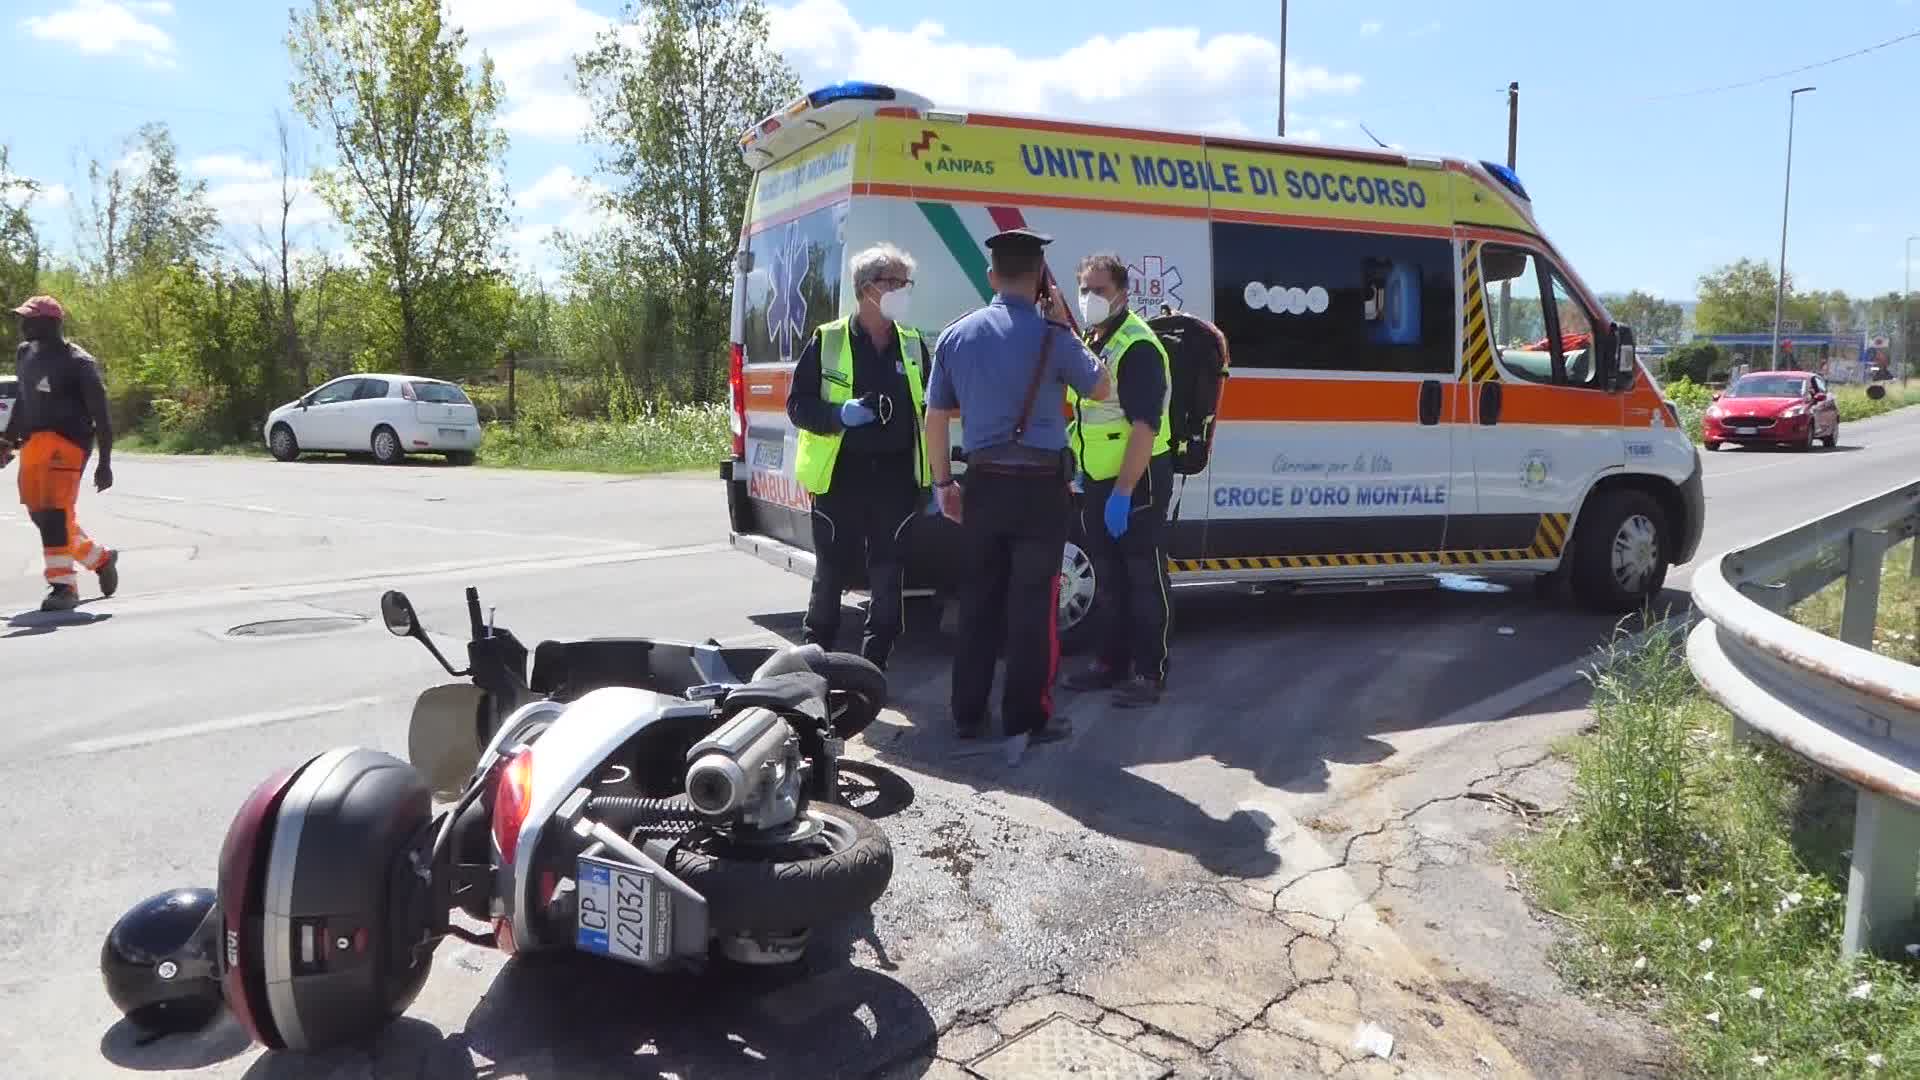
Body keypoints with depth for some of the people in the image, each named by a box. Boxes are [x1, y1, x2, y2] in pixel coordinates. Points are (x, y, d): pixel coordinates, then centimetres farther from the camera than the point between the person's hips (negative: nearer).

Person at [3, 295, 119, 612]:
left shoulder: (78, 362, -10)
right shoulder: (25, 354, 11)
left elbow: (100, 415, -9)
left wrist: (105, 463, -11)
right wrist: (8, 439, 26)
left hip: (65, 442, -8)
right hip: (33, 442, 8)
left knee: (54, 511, -14)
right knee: (40, 513, 11)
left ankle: (63, 586, -10)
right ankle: (101, 558, 29)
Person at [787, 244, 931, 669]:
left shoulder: (913, 343, 10)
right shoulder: (826, 341, -2)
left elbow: (927, 403, 21)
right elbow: (797, 405, -2)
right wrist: (839, 414, -19)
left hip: (896, 477, 3)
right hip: (841, 475, -3)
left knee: (888, 579, 8)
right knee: (829, 576, 6)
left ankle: (875, 665, 20)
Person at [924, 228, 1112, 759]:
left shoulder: (957, 335, 5)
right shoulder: (1049, 336, -9)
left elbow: (936, 418, 11)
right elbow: (1101, 388, 7)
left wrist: (943, 482, 20)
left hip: (983, 485, 5)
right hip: (1039, 486, -4)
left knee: (980, 598, 14)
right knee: (1033, 604, 1)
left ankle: (968, 714, 21)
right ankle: (1025, 722, 5)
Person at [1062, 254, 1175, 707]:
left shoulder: (1137, 346, -16)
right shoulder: (1086, 343, 13)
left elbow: (1144, 425, -23)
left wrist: (1122, 491, -27)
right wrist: (1078, 475, 19)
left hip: (1138, 479, -9)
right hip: (1099, 478, 9)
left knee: (1144, 577, -1)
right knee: (1110, 575, 16)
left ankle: (1149, 672, 6)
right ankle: (1113, 662, 28)